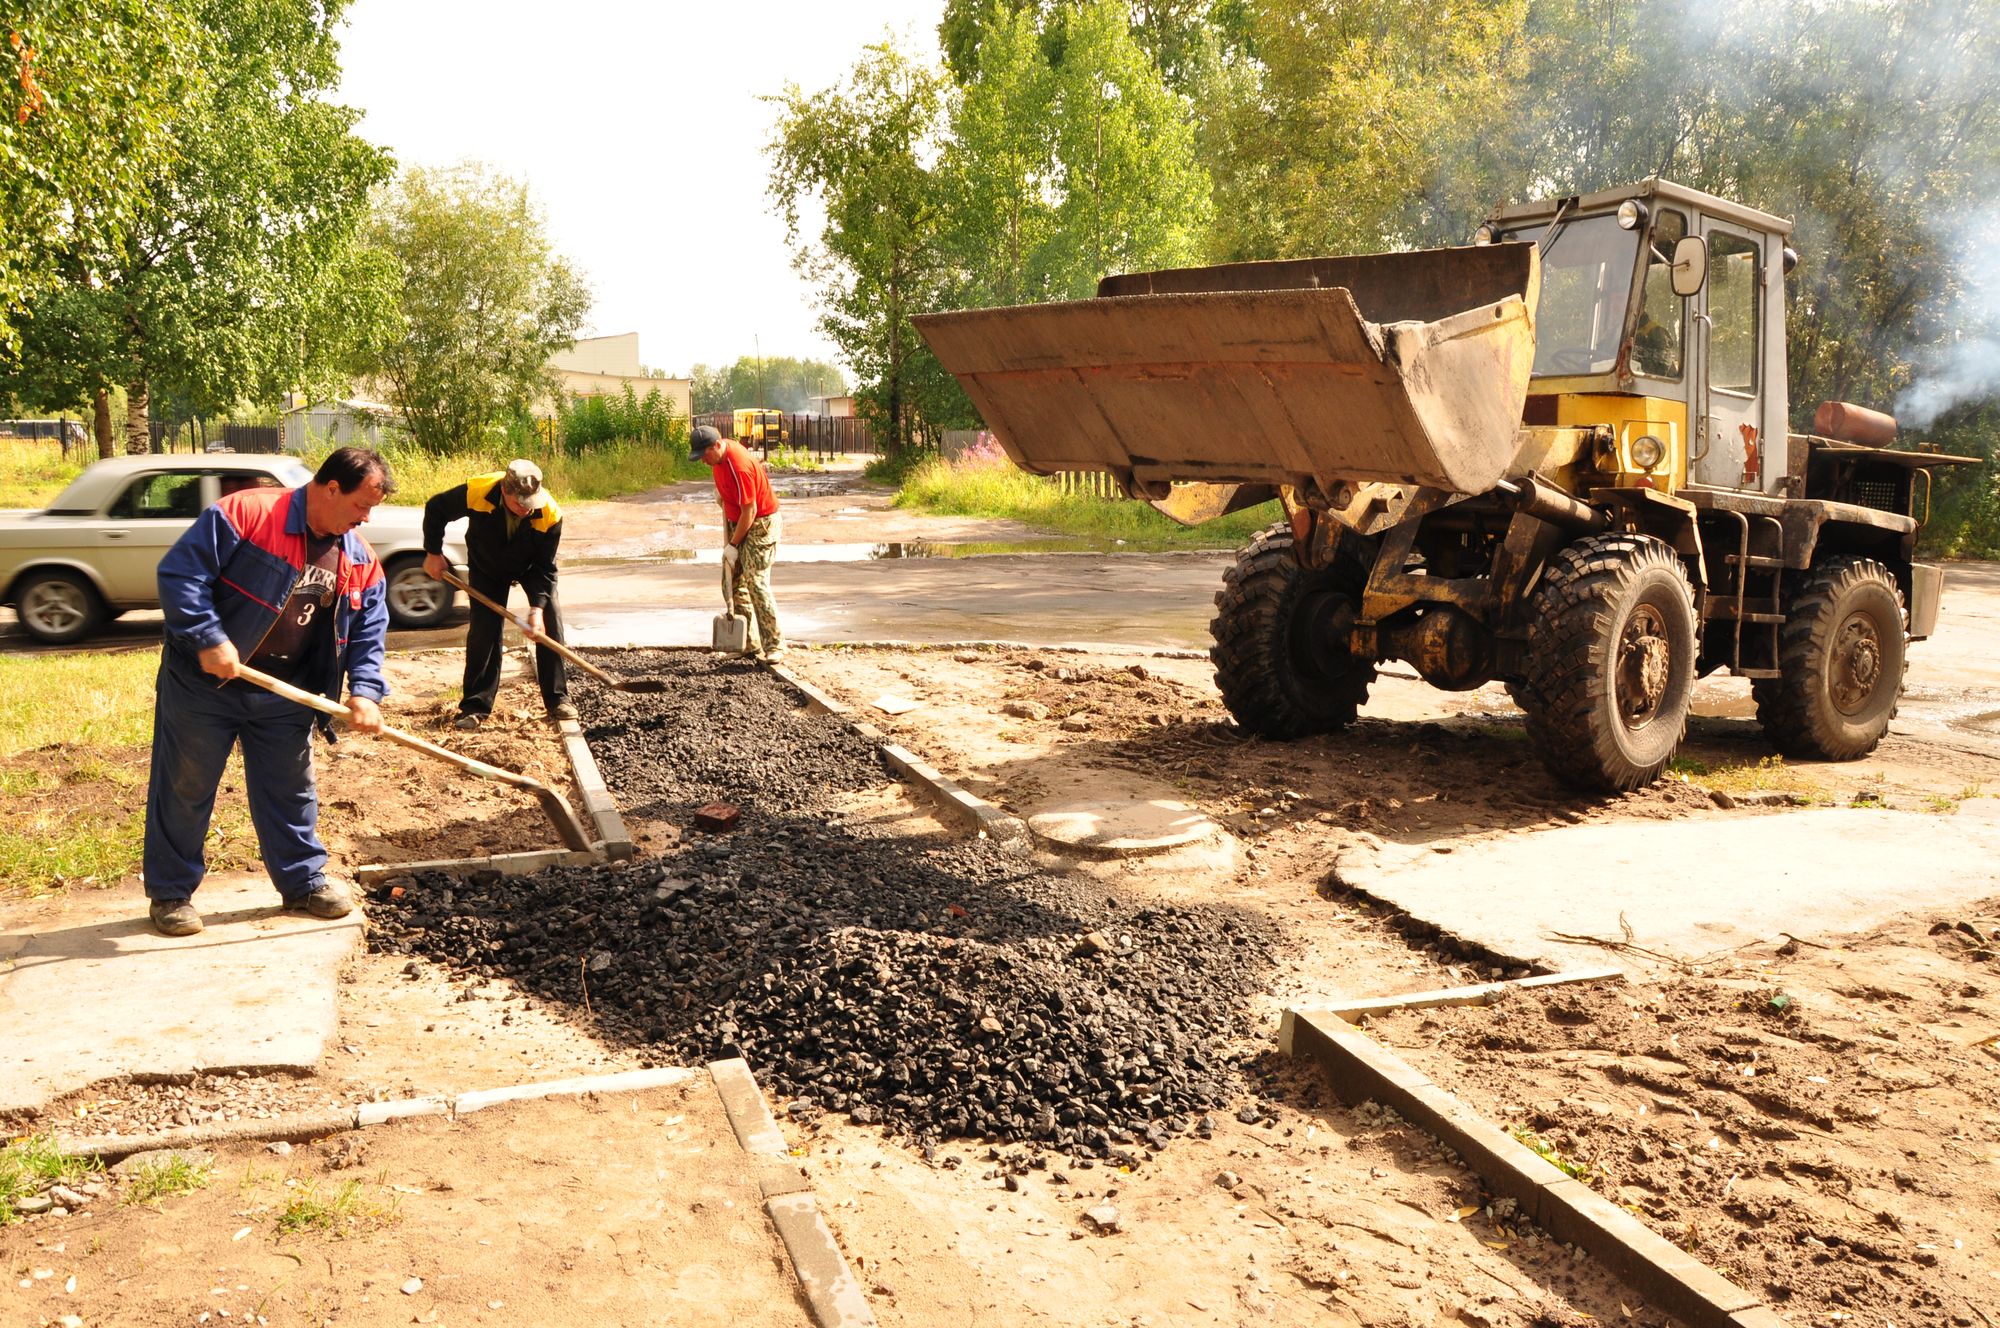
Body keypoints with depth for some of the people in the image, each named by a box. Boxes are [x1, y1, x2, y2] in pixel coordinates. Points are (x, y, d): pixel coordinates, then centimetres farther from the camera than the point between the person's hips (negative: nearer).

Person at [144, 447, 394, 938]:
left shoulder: (360, 561, 1)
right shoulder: (246, 513, -19)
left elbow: (368, 634, 5)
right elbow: (180, 572, -20)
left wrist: (364, 692, -10)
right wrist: (209, 640, -27)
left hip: (286, 696, 5)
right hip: (204, 684, -5)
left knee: (290, 791, 13)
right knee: (184, 790, 7)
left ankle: (304, 880, 28)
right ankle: (170, 892, 22)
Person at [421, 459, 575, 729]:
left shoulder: (550, 514, -34)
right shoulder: (476, 492, -35)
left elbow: (545, 567, -25)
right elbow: (435, 509, -14)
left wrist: (537, 607, -35)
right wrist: (433, 553, -12)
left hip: (530, 567, 0)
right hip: (486, 566, 0)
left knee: (550, 622, -11)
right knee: (484, 630, -7)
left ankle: (558, 699, -2)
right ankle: (475, 707, 1)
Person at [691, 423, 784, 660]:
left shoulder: (739, 466, -28)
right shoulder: (718, 455, 0)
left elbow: (749, 512, -24)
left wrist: (733, 545, -18)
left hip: (760, 523, -10)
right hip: (737, 521, 10)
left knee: (756, 582, -16)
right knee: (733, 583, 6)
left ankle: (775, 646, -11)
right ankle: (750, 644, 10)